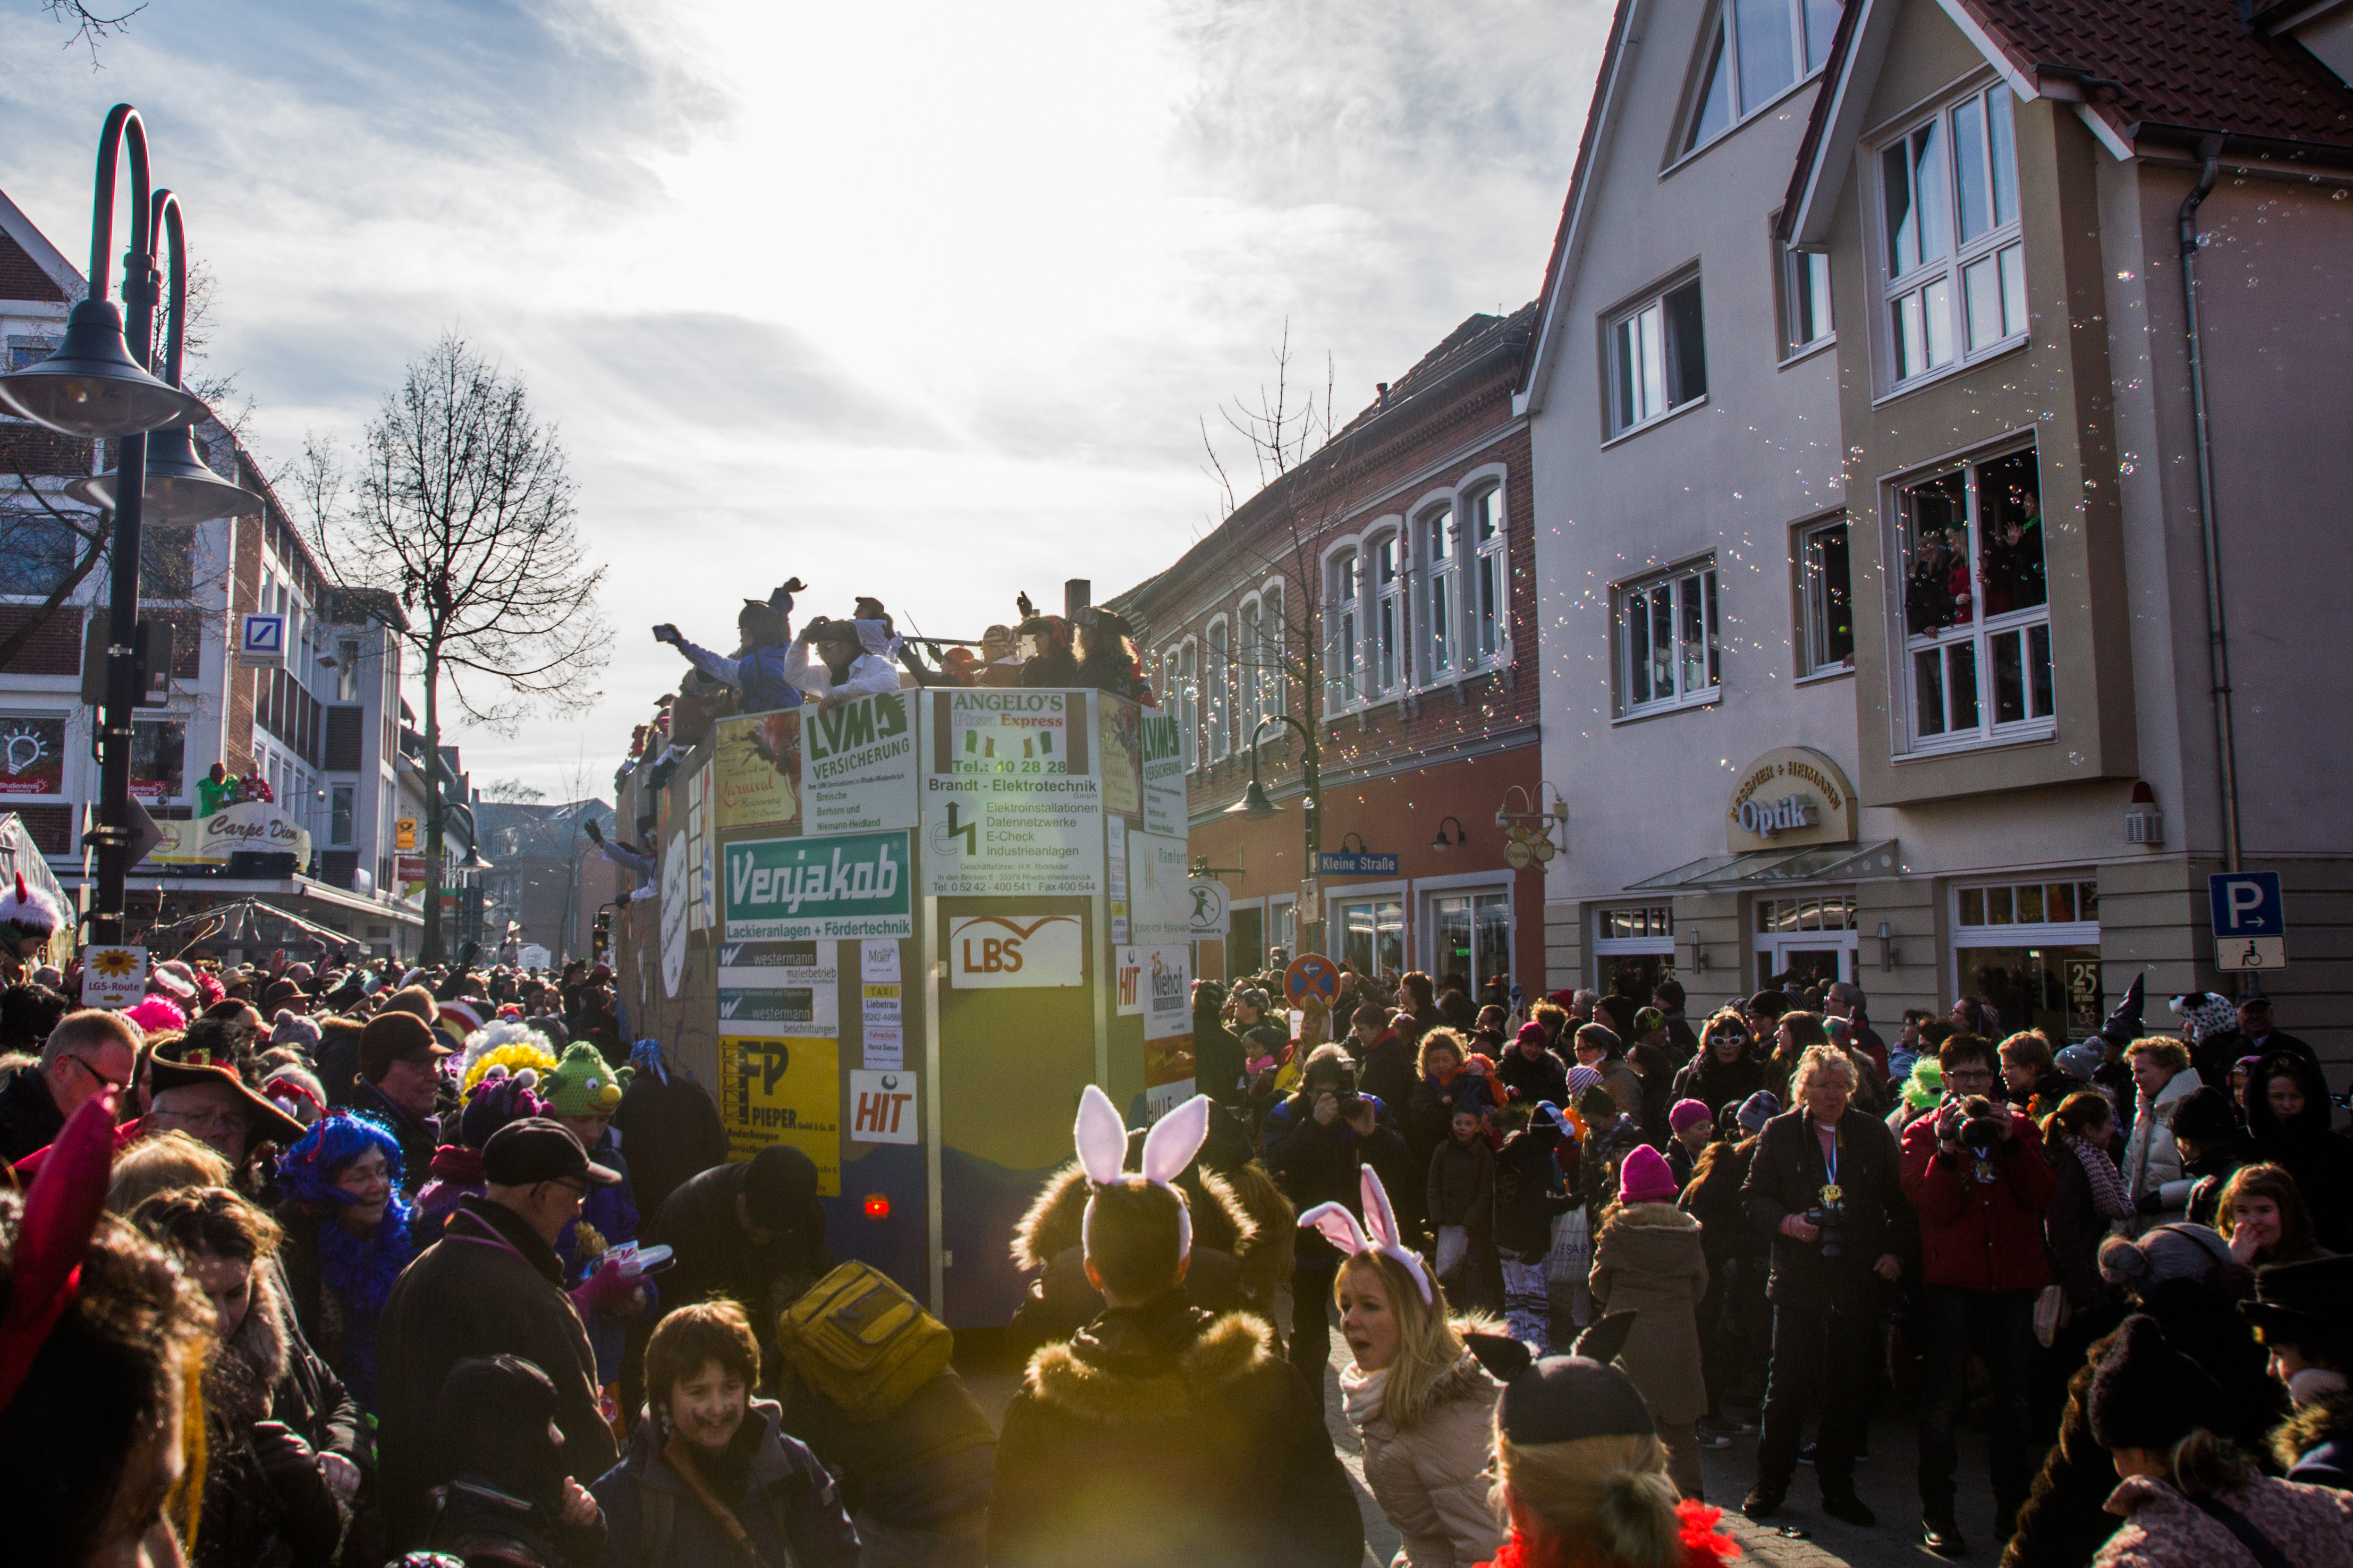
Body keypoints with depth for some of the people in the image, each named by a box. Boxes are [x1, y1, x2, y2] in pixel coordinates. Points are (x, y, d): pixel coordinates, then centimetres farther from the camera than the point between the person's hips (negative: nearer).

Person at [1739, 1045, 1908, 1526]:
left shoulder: (1874, 1134, 6)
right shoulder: (1779, 1133, 3)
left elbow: (1900, 1201, 10)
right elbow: (1754, 1196, 4)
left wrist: (1895, 1252, -2)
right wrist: (1787, 1222, -14)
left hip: (1858, 1278, 1)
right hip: (1798, 1277, -1)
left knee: (1848, 1387, 7)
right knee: (1786, 1383, 0)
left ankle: (1838, 1487, 20)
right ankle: (1770, 1482, 14)